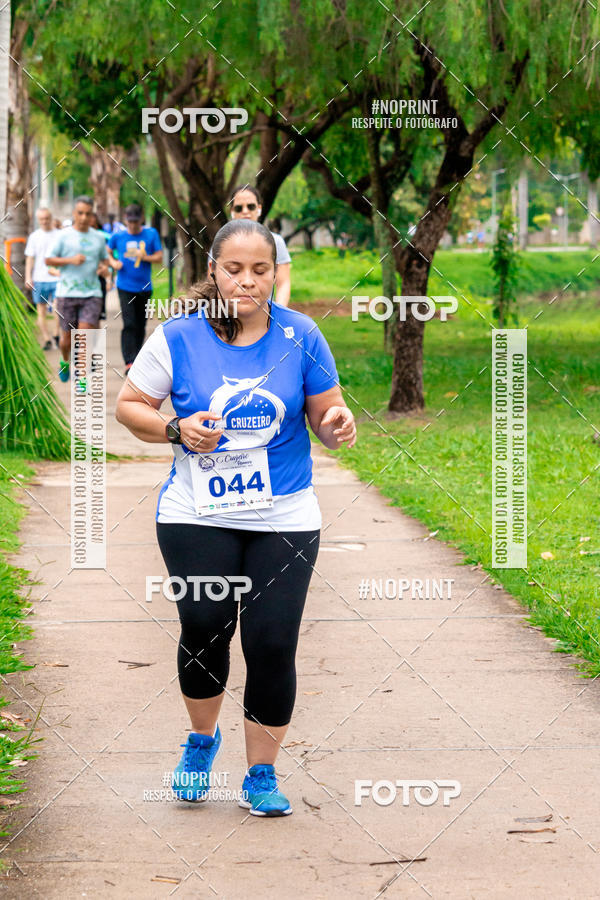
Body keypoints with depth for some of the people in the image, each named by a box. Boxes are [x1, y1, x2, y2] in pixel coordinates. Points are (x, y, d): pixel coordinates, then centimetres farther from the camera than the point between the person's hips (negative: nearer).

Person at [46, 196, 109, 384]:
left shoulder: (98, 237, 9)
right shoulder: (64, 235, -1)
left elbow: (104, 259, 22)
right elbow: (48, 260, -1)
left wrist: (105, 268, -1)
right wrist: (71, 260, -15)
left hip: (92, 294, 1)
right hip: (67, 294, -1)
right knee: (67, 337, 6)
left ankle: (82, 378, -7)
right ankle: (65, 362, 38)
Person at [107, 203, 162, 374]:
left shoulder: (151, 234, 2)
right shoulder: (117, 236, 1)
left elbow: (159, 257, 2)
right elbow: (108, 252, 17)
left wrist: (145, 257, -17)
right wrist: (113, 262, -3)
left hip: (144, 287, 2)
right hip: (125, 287, -2)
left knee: (141, 326, 10)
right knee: (129, 324, -14)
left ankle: (136, 358, 26)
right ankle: (129, 362, -18)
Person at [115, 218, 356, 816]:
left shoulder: (300, 336, 0)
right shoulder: (178, 337, -4)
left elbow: (325, 415, 7)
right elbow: (128, 406, 5)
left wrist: (338, 426, -17)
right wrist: (177, 430, -13)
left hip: (284, 519, 1)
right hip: (197, 517, 0)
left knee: (272, 644, -4)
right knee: (204, 629, -7)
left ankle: (261, 776, 13)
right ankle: (201, 738, 25)